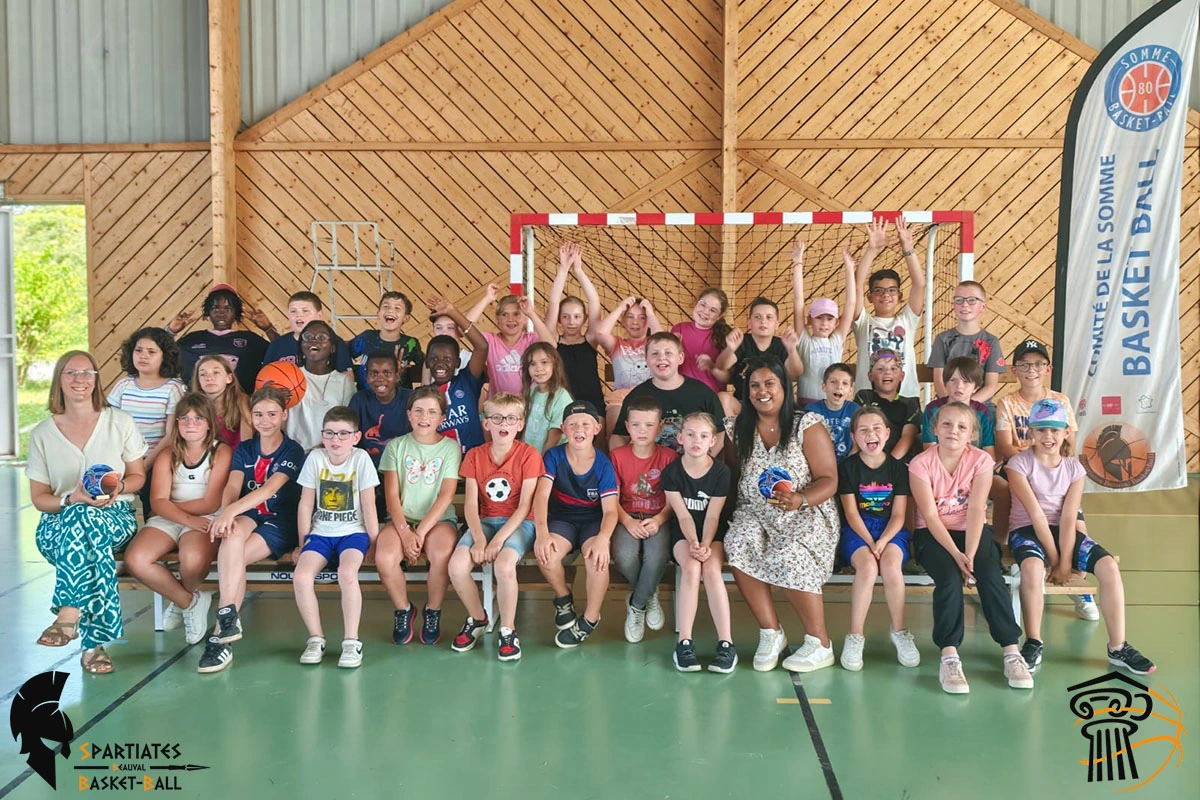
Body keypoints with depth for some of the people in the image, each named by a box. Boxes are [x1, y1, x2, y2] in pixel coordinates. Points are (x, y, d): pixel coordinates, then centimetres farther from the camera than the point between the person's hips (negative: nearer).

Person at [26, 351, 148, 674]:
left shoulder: (120, 422, 6)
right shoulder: (42, 434, 7)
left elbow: (138, 476, 10)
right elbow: (39, 498, 6)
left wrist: (119, 486, -15)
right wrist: (72, 498, -16)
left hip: (116, 517, 0)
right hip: (58, 522, 1)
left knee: (82, 520, -39)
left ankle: (69, 613, -39)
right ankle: (94, 640, -42)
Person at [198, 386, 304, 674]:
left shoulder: (293, 450, -3)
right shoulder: (244, 450, 12)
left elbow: (269, 488, -20)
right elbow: (232, 486, -5)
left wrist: (231, 510, -35)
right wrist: (225, 514, -28)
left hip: (280, 522, -3)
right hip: (248, 517, 3)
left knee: (231, 556, -28)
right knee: (233, 535, -34)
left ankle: (221, 634, -24)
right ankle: (228, 618, -36)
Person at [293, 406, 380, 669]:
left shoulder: (361, 459, -6)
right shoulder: (315, 458, -1)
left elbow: (368, 505, -4)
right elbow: (305, 504, 3)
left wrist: (374, 541, -6)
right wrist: (303, 543, 1)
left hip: (353, 532, -2)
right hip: (321, 533, 3)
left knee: (347, 573, -31)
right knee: (301, 576, -23)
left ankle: (351, 640, -17)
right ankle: (316, 638, -4)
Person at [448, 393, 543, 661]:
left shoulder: (529, 455, -6)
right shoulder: (475, 456, 4)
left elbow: (525, 505, -11)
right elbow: (471, 504, -2)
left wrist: (499, 539, -20)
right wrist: (479, 538, -18)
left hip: (518, 523, -3)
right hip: (485, 521, 4)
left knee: (504, 565, -34)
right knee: (457, 566, -23)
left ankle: (507, 630, -11)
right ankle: (477, 618, 6)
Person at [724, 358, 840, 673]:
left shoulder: (808, 426, -2)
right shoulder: (741, 430, 11)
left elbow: (828, 480, -7)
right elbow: (734, 475, 17)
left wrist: (800, 500, -26)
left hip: (805, 515, -4)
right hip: (755, 514, 4)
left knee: (788, 558, -32)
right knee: (737, 544, -28)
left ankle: (820, 644, -11)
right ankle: (770, 632, -14)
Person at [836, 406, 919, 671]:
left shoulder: (898, 468, 3)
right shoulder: (848, 467, 0)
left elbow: (898, 515, -2)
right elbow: (851, 513, -4)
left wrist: (882, 542, -18)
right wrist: (869, 543, -17)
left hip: (891, 530, 1)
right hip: (857, 530, -1)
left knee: (891, 565, -32)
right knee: (867, 567, -32)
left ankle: (899, 632, -12)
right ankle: (854, 637, -20)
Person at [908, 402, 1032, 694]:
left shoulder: (981, 460, -7)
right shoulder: (921, 464, -11)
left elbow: (976, 510, -15)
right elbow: (930, 515, -15)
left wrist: (970, 554, -25)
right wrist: (956, 555, -24)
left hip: (973, 531, 2)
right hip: (932, 535, -2)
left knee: (990, 576, -24)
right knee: (949, 577, -28)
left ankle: (1012, 653, -17)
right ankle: (949, 657, -27)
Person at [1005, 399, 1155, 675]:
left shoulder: (1074, 468, 3)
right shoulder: (1019, 463, -8)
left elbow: (1068, 517, -8)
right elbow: (1035, 513, -14)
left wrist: (1065, 561, -16)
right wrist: (1053, 557, -18)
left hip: (1064, 532, 4)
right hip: (1027, 530, -4)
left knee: (1109, 566, -20)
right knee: (1032, 566, -37)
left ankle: (1118, 647, -9)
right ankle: (1033, 644, -23)